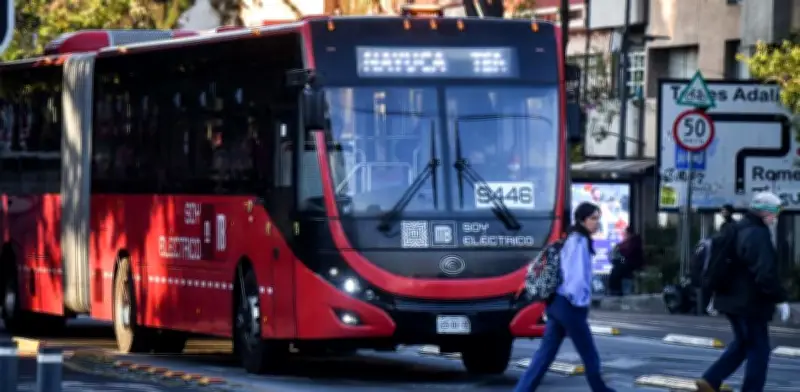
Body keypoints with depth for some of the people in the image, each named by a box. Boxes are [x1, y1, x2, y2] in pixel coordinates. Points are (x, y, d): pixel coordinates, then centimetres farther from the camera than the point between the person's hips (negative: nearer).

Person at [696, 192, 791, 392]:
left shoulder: (737, 230, 12)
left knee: (742, 343, 21)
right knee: (758, 349, 1)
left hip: (733, 299, 10)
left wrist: (715, 294, 27)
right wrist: (780, 299, -21)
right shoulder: (758, 235, -20)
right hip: (750, 302, -10)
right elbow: (766, 274, -27)